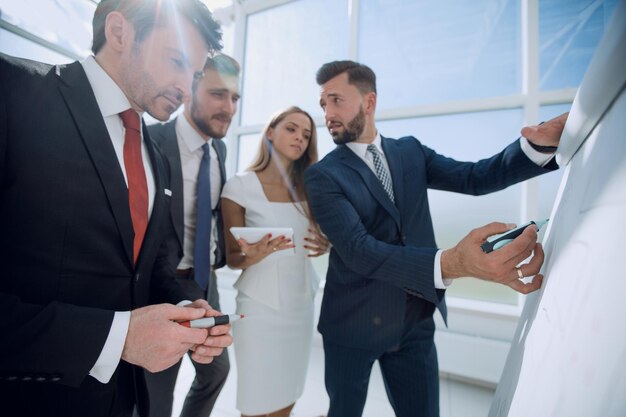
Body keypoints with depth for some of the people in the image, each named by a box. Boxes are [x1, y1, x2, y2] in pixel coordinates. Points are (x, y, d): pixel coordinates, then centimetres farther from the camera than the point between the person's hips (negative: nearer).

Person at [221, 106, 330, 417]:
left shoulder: (308, 188, 4)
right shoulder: (240, 186, -9)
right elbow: (232, 258, -5)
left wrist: (324, 246, -10)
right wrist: (254, 256, -26)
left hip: (302, 302, 5)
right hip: (261, 305, -4)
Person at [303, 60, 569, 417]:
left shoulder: (410, 152, 4)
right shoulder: (323, 175, -13)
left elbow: (475, 177, -4)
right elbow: (357, 250, -26)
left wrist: (539, 143, -23)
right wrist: (450, 263, -39)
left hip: (416, 320, 3)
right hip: (354, 322, -2)